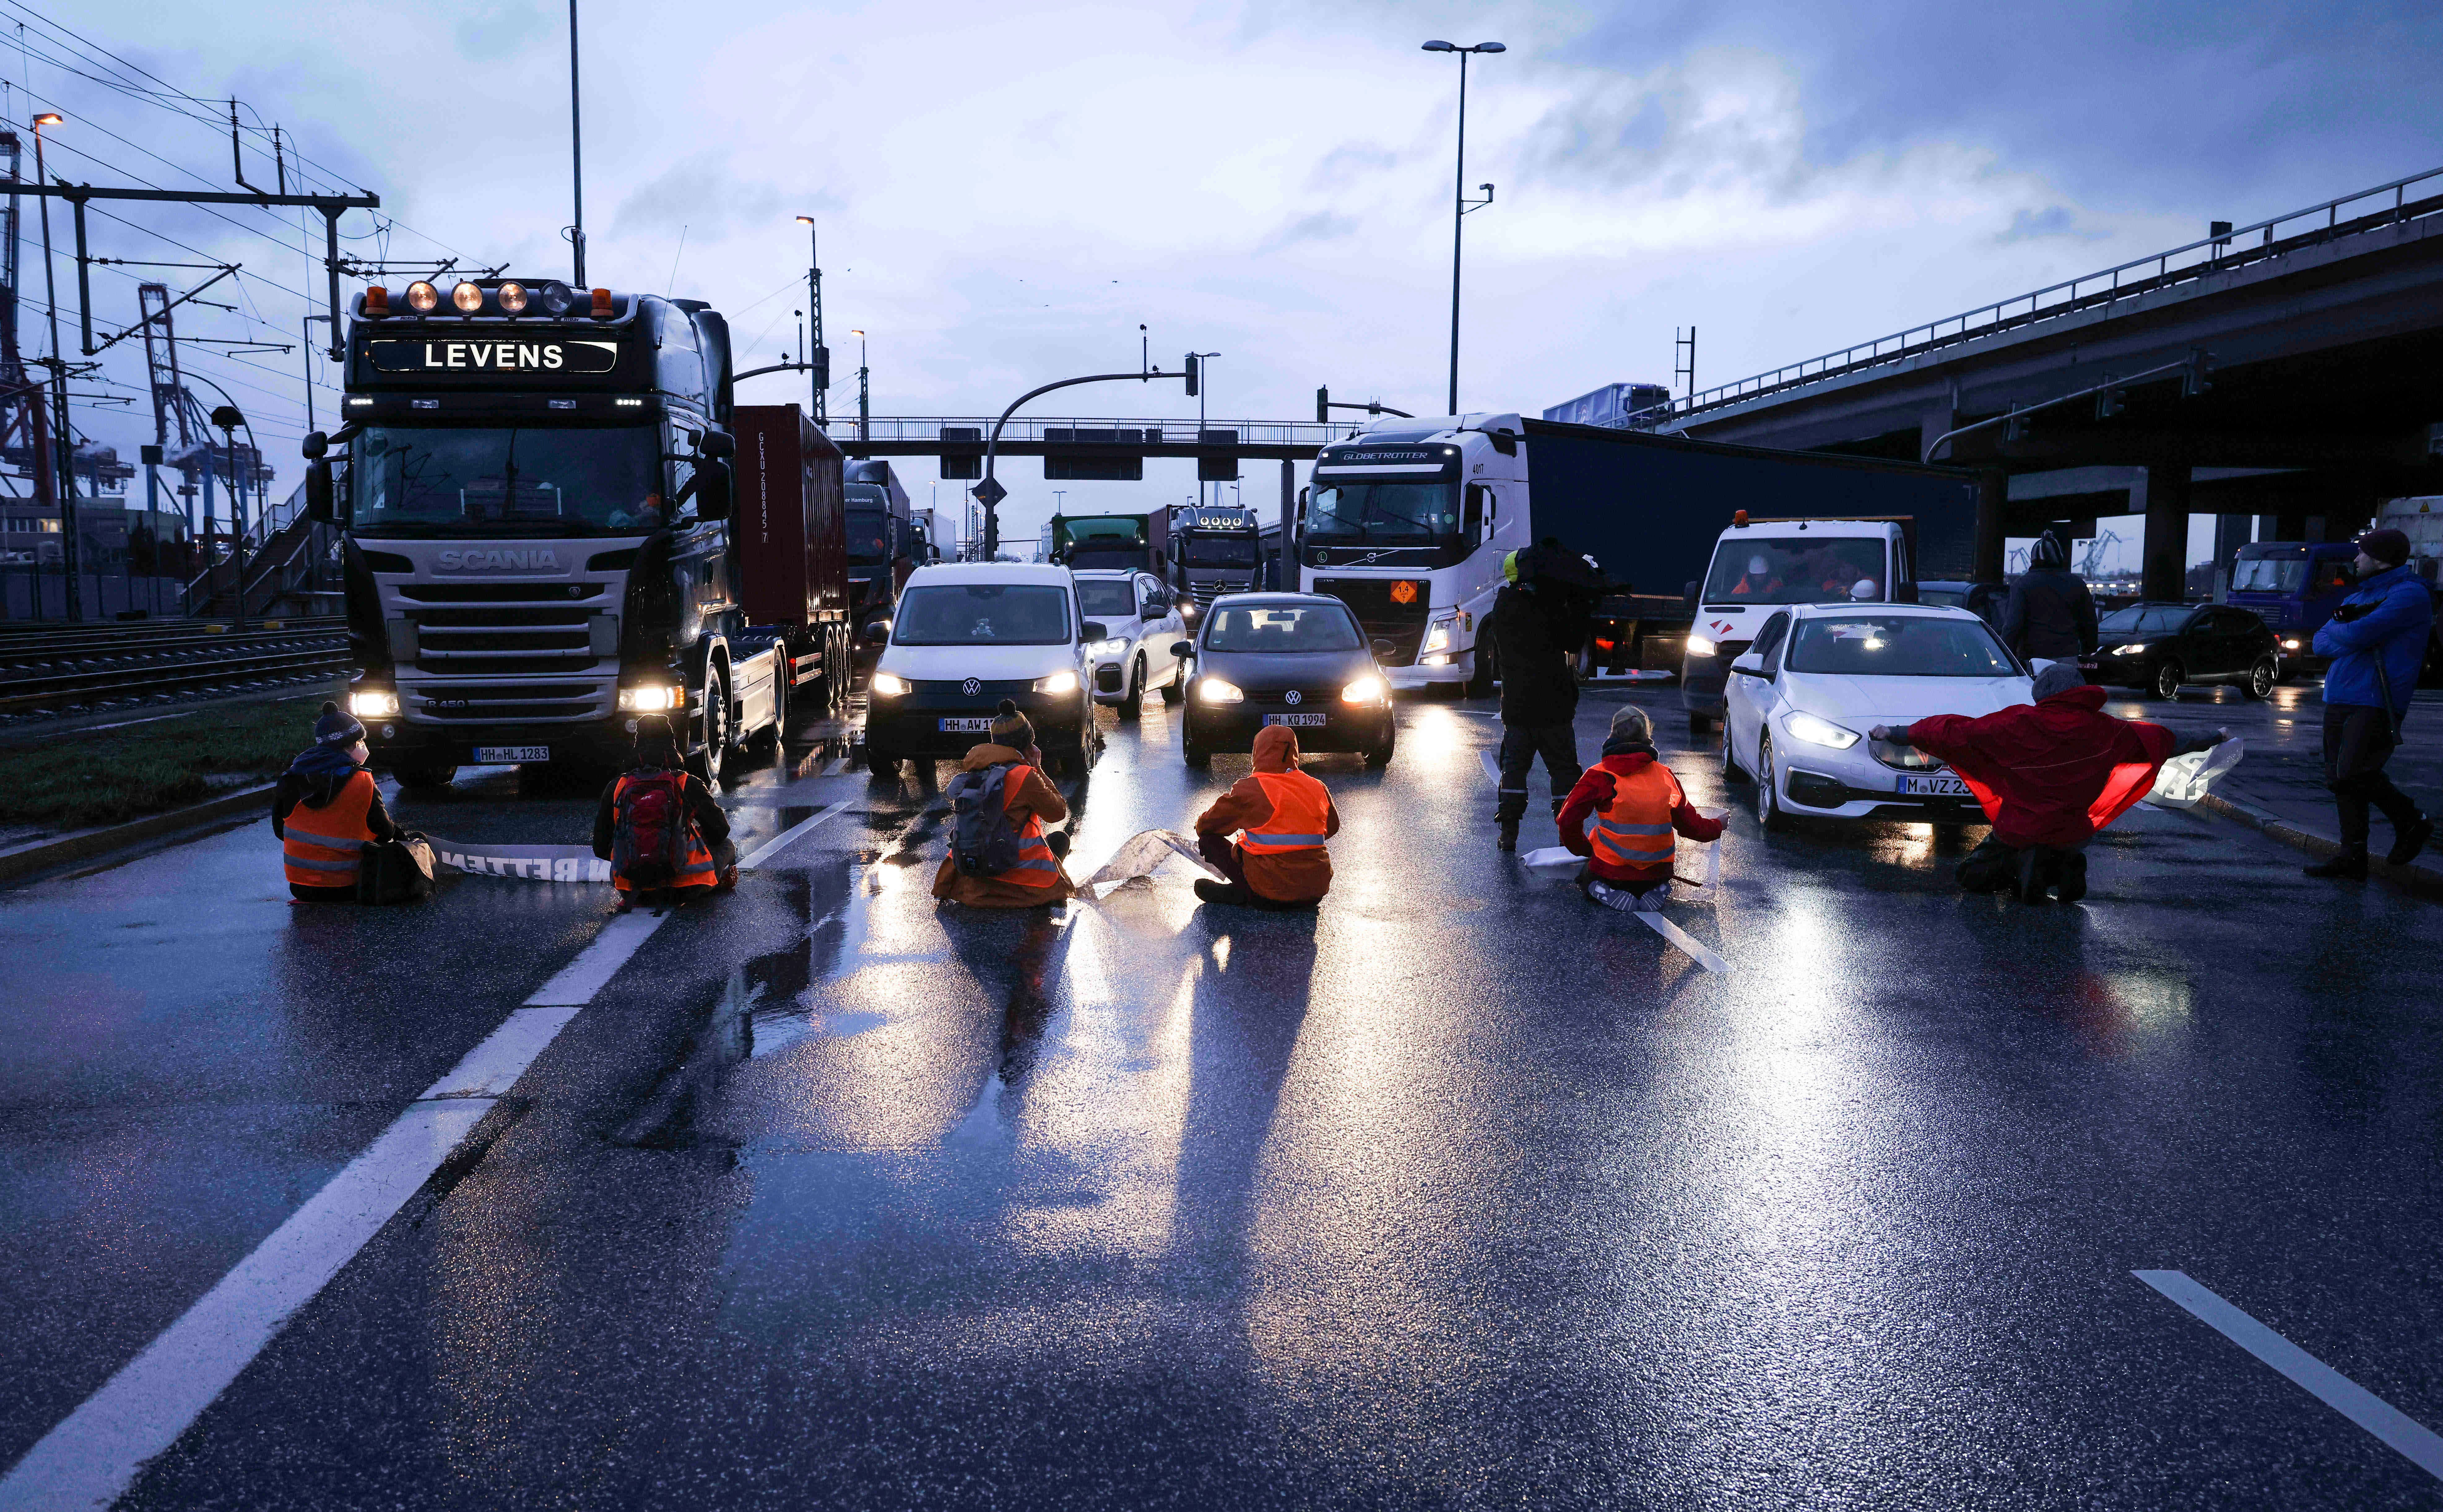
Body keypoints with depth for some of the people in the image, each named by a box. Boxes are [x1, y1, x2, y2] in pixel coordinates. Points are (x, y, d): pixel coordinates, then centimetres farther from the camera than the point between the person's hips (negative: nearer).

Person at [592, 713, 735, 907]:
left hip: (632, 881, 2)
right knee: (727, 846, 28)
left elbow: (601, 848, 5)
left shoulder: (616, 787, -2)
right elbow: (720, 831, 3)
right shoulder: (689, 785, -9)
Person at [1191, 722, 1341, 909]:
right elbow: (1332, 827, 24)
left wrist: (1201, 824, 30)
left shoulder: (1249, 789, -7)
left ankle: (1238, 893, -7)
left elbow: (1206, 826, 5)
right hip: (1316, 894, 4)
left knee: (1209, 838, 10)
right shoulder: (1318, 788, 6)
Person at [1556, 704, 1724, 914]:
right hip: (1657, 872, 3)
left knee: (1585, 877, 29)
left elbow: (1569, 820, -13)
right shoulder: (1665, 775, 0)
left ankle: (1609, 894, -5)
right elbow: (1688, 823, 8)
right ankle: (1655, 893, 1)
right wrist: (1717, 827, 29)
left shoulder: (1599, 776, -9)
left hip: (1610, 871, -3)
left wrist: (1584, 849, 6)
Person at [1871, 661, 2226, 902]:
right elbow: (2163, 741, 10)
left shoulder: (2017, 723, -13)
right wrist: (2216, 740, 28)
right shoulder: (2106, 731, -4)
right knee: (2070, 852, 35)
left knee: (1972, 877, 18)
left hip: (2016, 832, -2)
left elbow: (1954, 732, -7)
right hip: (2072, 834, 2)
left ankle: (2023, 866, -11)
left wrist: (1893, 734, 4)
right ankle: (2065, 868, -2)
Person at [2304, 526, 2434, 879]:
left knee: (2353, 776, -17)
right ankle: (2353, 857, 11)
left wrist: (2338, 628, 2)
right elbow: (2321, 644, 11)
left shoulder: (2410, 594, -8)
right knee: (2339, 779, 5)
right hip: (2339, 701, 9)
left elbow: (2359, 634, -20)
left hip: (2375, 704, -9)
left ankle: (2413, 824, 7)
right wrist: (2351, 632, -10)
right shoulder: (2358, 597, 21)